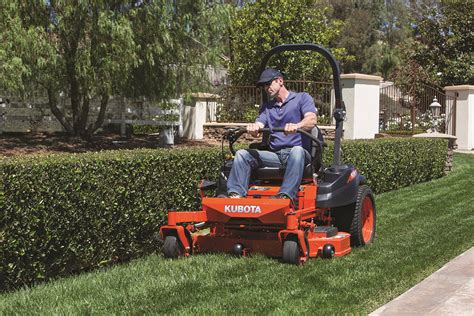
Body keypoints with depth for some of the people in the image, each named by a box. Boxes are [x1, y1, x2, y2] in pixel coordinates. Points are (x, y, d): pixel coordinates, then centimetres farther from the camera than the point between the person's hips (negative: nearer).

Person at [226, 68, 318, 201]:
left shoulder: (302, 98, 7)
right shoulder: (266, 107, 23)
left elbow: (311, 120, -12)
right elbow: (258, 126, 4)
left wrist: (296, 126, -35)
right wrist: (253, 128, -23)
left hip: (299, 152, -5)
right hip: (275, 154, 5)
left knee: (297, 151, -39)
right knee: (242, 154, -13)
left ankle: (285, 196, -53)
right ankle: (235, 194, -30)